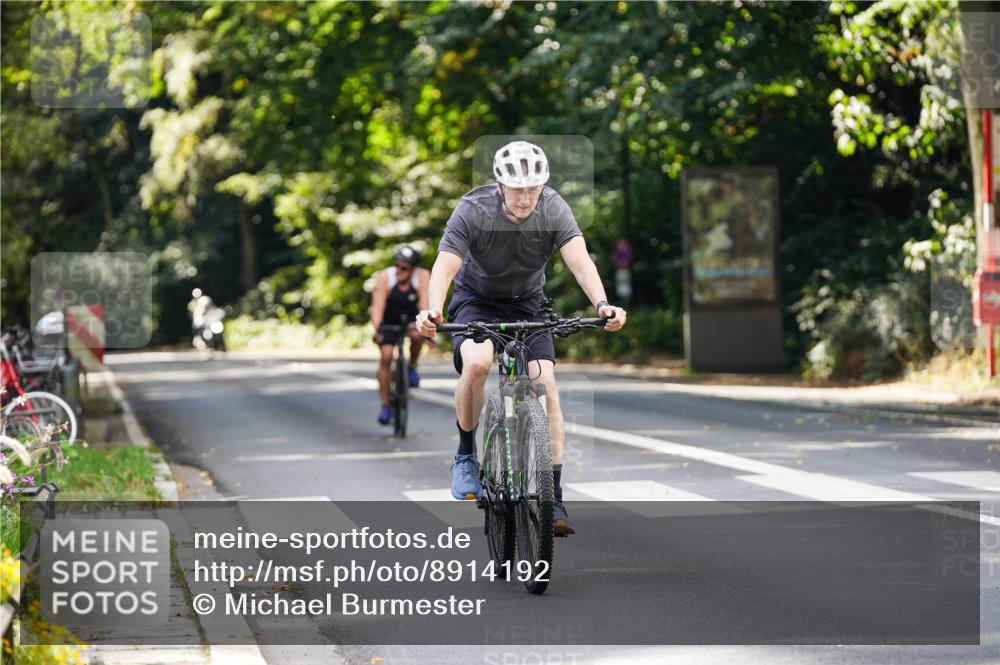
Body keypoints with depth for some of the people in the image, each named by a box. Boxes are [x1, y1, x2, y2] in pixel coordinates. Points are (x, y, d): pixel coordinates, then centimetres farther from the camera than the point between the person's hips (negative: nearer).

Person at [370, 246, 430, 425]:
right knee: (386, 357, -13)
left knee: (417, 335, -33)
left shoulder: (422, 276, -23)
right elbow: (377, 305, -34)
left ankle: (412, 367, -5)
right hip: (389, 320, 0)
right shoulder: (385, 277, -25)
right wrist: (376, 329, -50)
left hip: (411, 318, 0)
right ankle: (385, 405, -3)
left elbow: (425, 302, -33)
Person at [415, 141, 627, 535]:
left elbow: (579, 259, -32)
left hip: (528, 306, 2)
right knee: (476, 363, -33)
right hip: (476, 300, -2)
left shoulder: (552, 208, -20)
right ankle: (466, 454, -8)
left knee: (546, 386, -16)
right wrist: (432, 312, -54)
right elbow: (445, 266, -34)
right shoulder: (473, 210, -25)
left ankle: (554, 499, -10)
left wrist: (602, 305, -51)